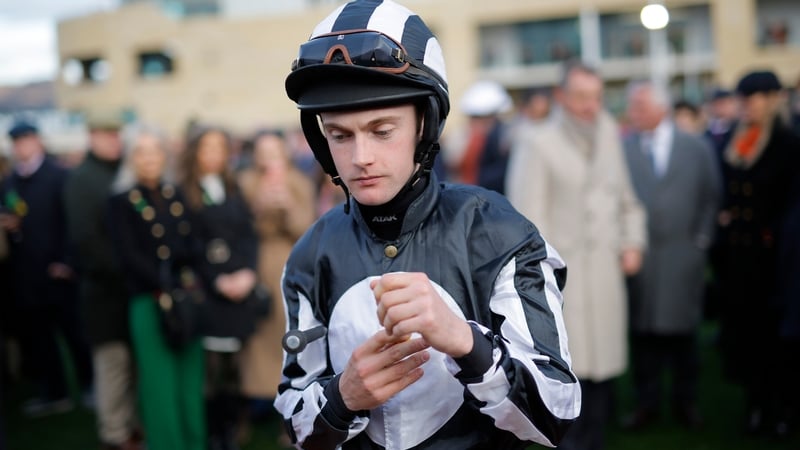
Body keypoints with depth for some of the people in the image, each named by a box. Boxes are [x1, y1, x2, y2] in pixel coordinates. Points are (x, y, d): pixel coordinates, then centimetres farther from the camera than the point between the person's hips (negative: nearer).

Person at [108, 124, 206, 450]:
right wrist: (164, 288, -15)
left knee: (192, 376, 6)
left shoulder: (175, 194, 13)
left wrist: (192, 279, -8)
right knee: (159, 380, 0)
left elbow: (190, 245, 11)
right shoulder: (121, 201, 0)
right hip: (150, 301, -4)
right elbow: (130, 255, -8)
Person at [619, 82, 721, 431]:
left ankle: (686, 401, 21)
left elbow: (711, 197, 7)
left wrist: (702, 239, 1)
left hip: (684, 255, 0)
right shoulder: (622, 148, 1)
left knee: (683, 330, 7)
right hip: (639, 255, 0)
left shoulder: (697, 147, 4)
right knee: (643, 331, 4)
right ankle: (646, 402, 17)